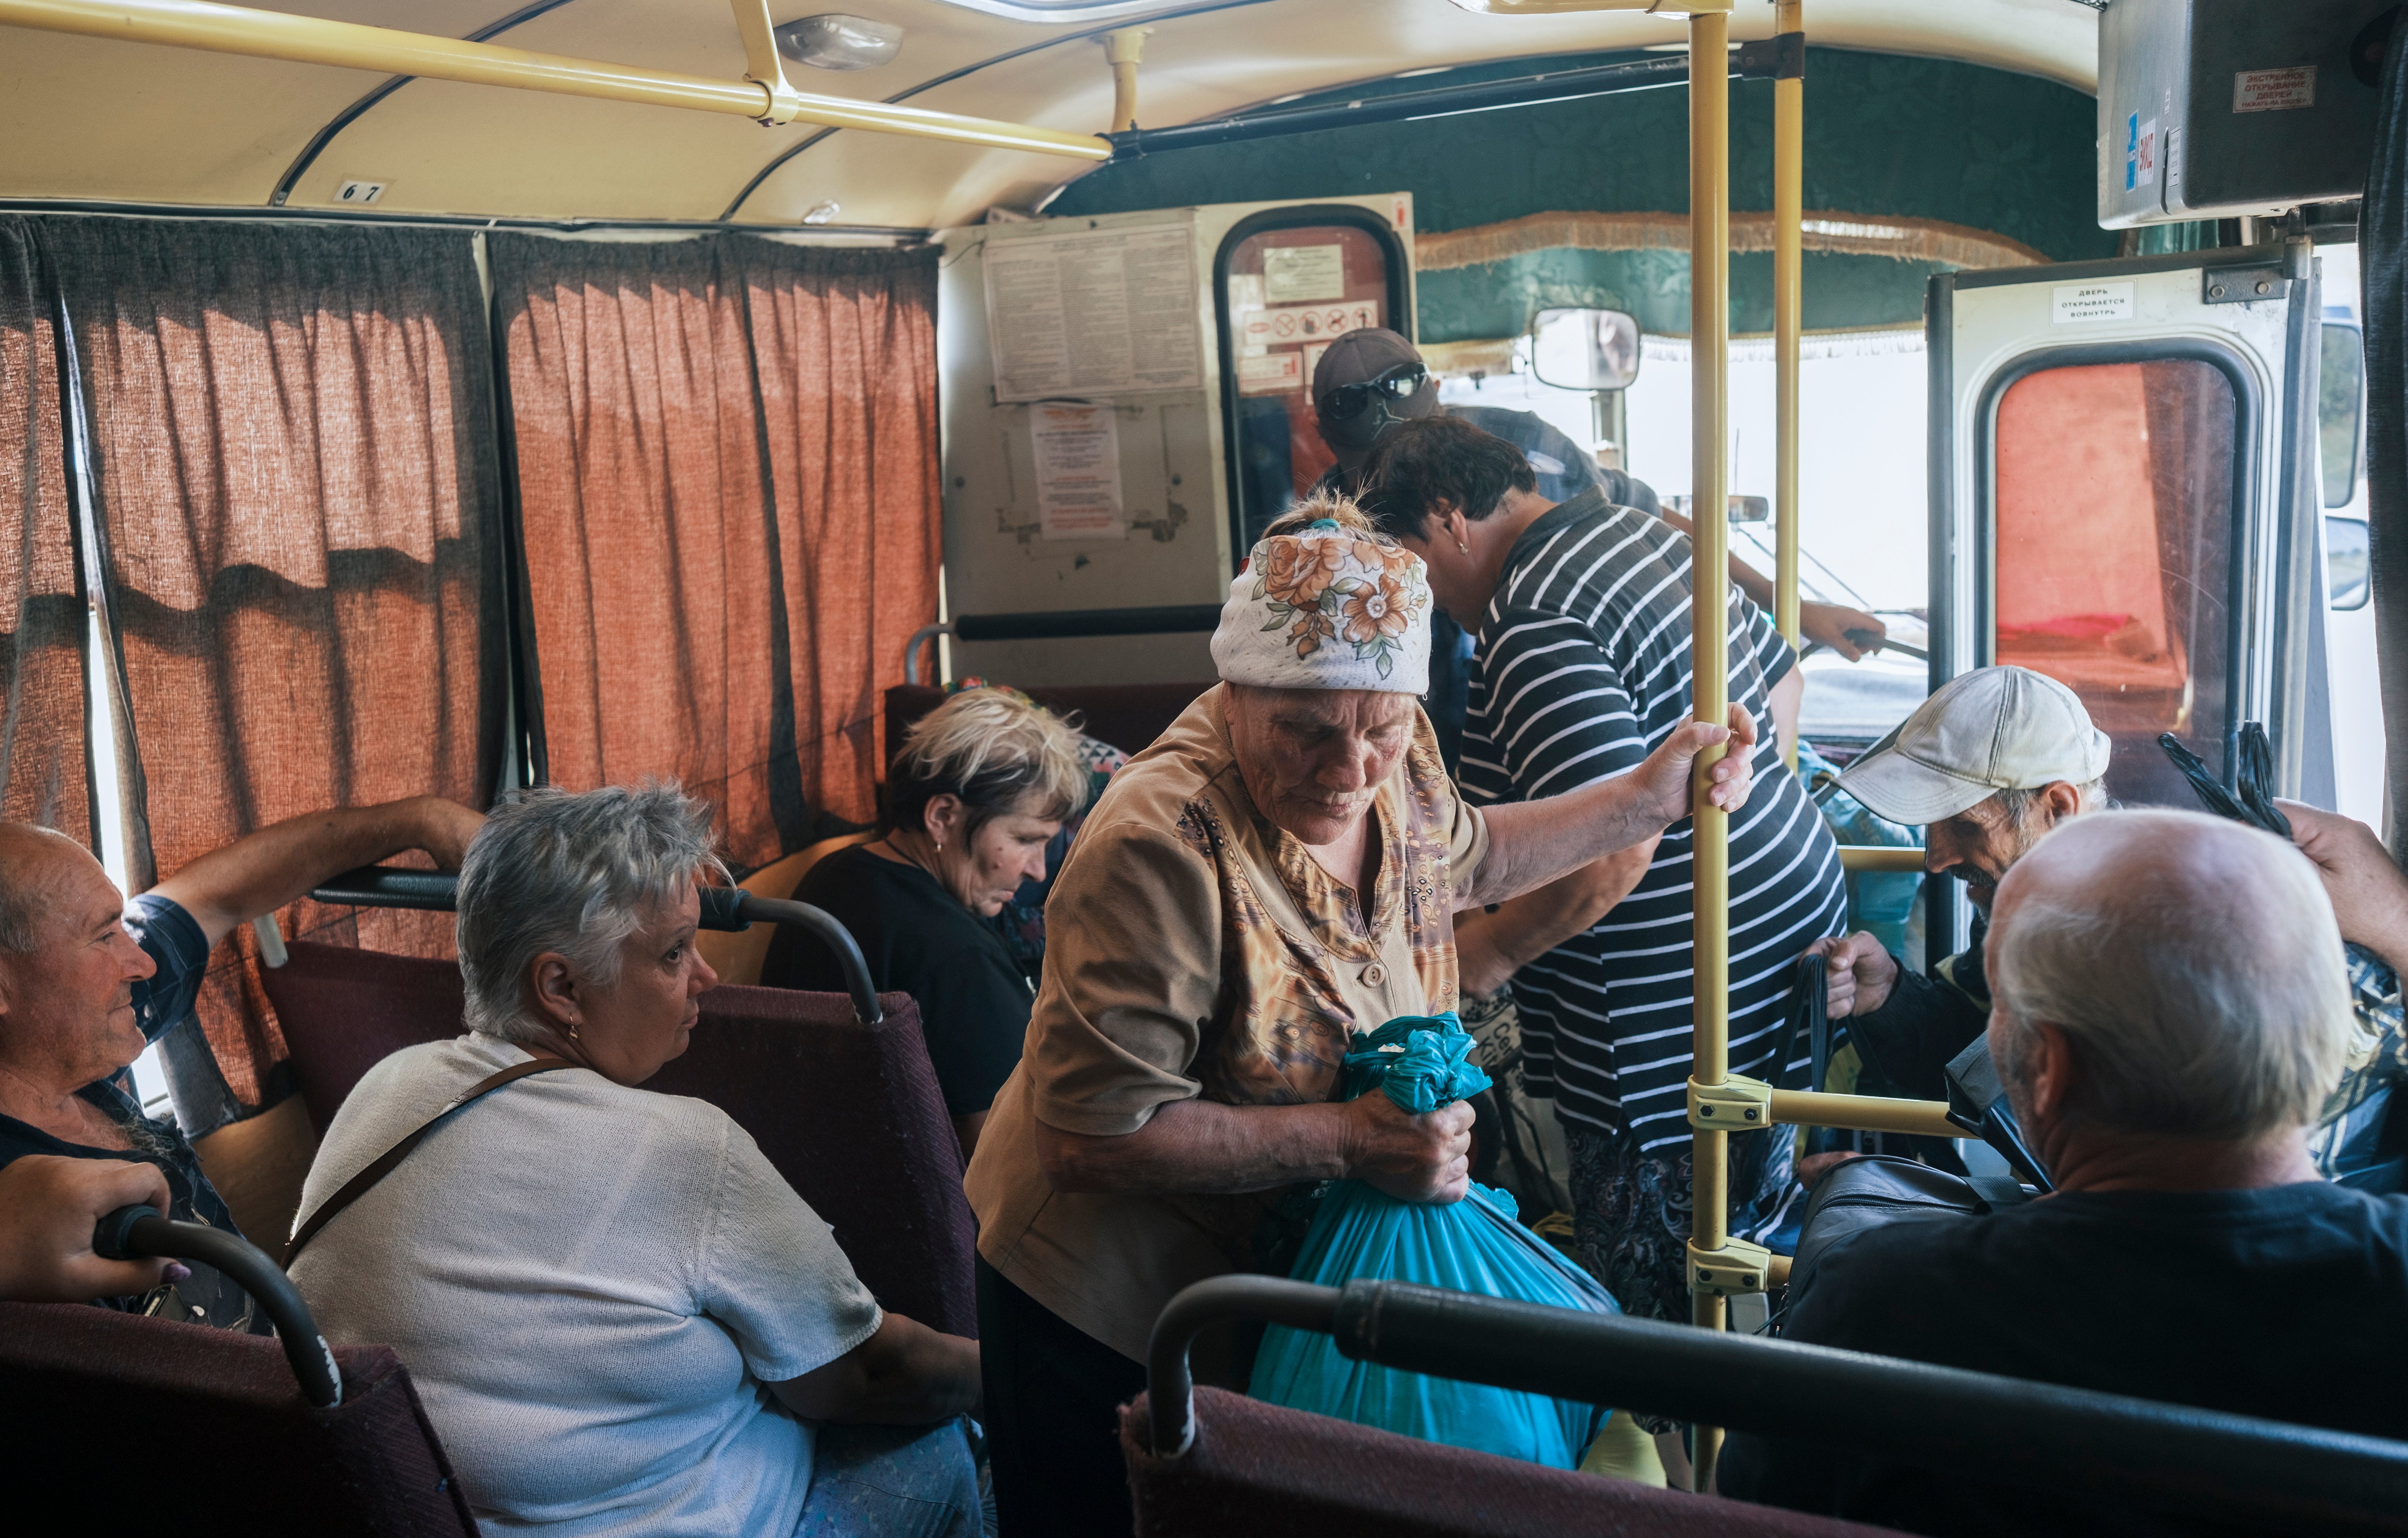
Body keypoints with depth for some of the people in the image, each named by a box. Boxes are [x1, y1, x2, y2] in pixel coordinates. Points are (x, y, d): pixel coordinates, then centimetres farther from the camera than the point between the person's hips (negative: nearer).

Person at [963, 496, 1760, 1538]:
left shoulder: (1390, 760, -9)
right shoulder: (1162, 846, -33)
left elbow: (1461, 858, 16)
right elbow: (1095, 1136, -31)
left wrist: (1650, 797, 11)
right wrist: (1353, 1141, -30)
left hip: (1282, 1265, 7)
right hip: (1112, 1309, -6)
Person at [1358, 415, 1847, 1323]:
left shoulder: (1533, 634, -23)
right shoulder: (1640, 532, 8)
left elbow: (1614, 852, -29)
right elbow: (1781, 680, 20)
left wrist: (1486, 952, -15)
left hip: (1675, 1026, -10)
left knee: (1652, 1311, 4)